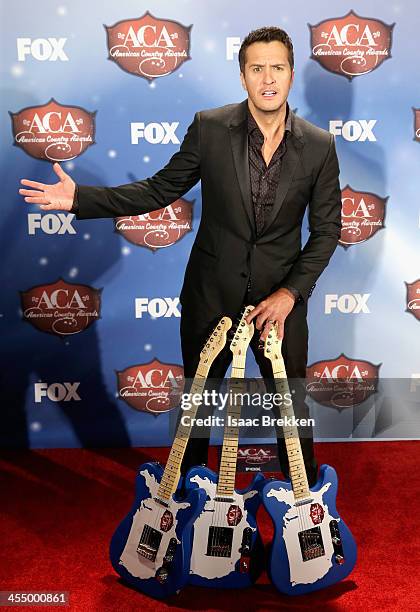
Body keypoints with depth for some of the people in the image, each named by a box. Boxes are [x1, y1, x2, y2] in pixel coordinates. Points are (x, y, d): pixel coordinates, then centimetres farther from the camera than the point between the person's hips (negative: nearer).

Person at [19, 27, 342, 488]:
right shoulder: (210, 127, -7)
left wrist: (289, 293, -11)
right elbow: (161, 190, 0)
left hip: (281, 296, 0)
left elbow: (326, 229, -1)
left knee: (291, 403, 13)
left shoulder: (319, 146, -5)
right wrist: (79, 199, -9)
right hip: (212, 294, 1)